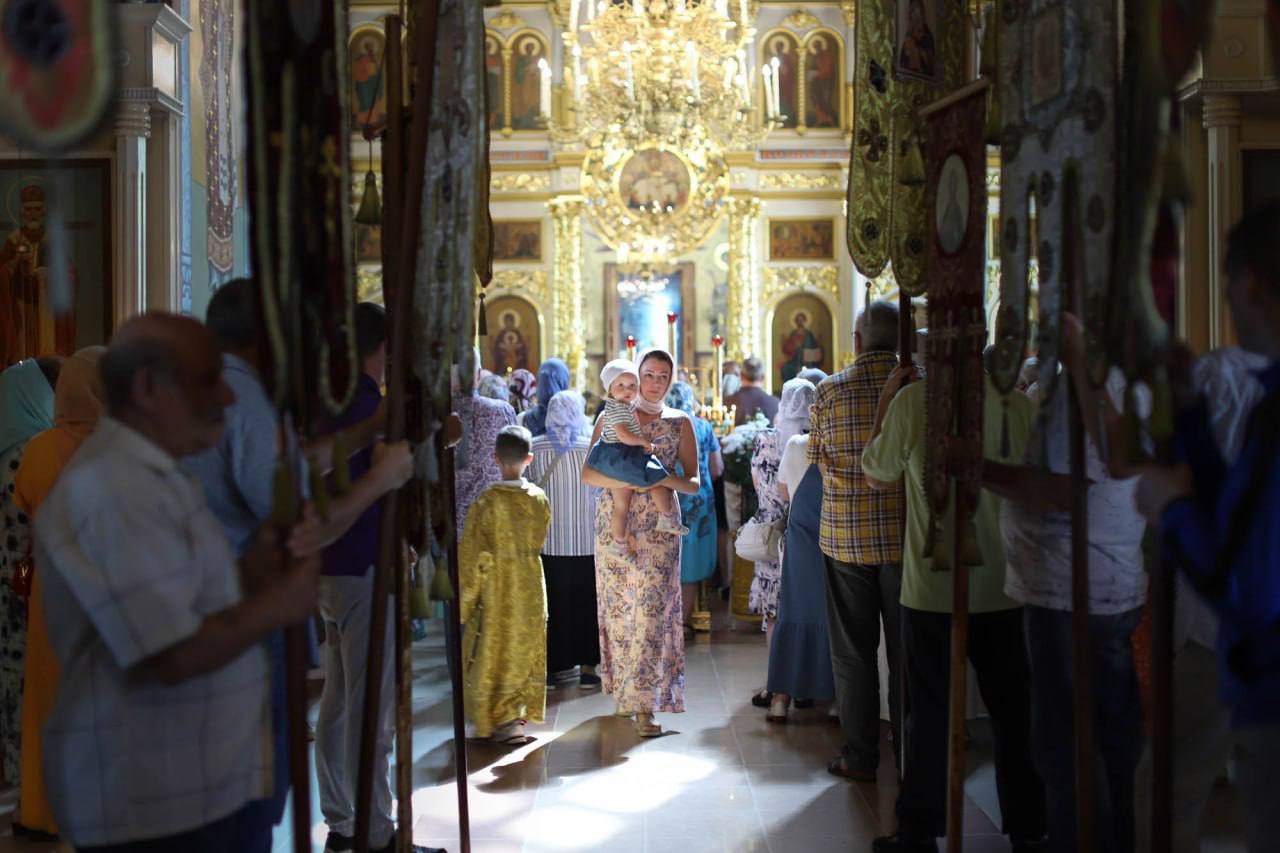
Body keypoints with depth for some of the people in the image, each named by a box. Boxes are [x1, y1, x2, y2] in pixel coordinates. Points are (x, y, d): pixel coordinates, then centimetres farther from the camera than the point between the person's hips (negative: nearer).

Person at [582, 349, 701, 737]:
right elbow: (588, 474, -2)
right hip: (614, 524, 1)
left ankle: (644, 704, -5)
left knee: (651, 610, -7)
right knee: (618, 607, 5)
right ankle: (624, 689, 20)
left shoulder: (679, 423, 7)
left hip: (659, 526, -1)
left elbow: (694, 483, 6)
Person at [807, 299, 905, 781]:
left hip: (847, 537, 0)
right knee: (906, 650, 10)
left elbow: (816, 457, 4)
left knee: (853, 651, 10)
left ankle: (860, 757, 15)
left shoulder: (830, 391, -6)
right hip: (906, 536, 1)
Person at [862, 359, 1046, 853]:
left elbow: (878, 477, 2)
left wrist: (885, 403, 10)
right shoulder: (1017, 403, -6)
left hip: (932, 585, -2)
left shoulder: (912, 400, -12)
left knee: (929, 712, 9)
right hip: (1003, 587, 2)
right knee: (1013, 710, 12)